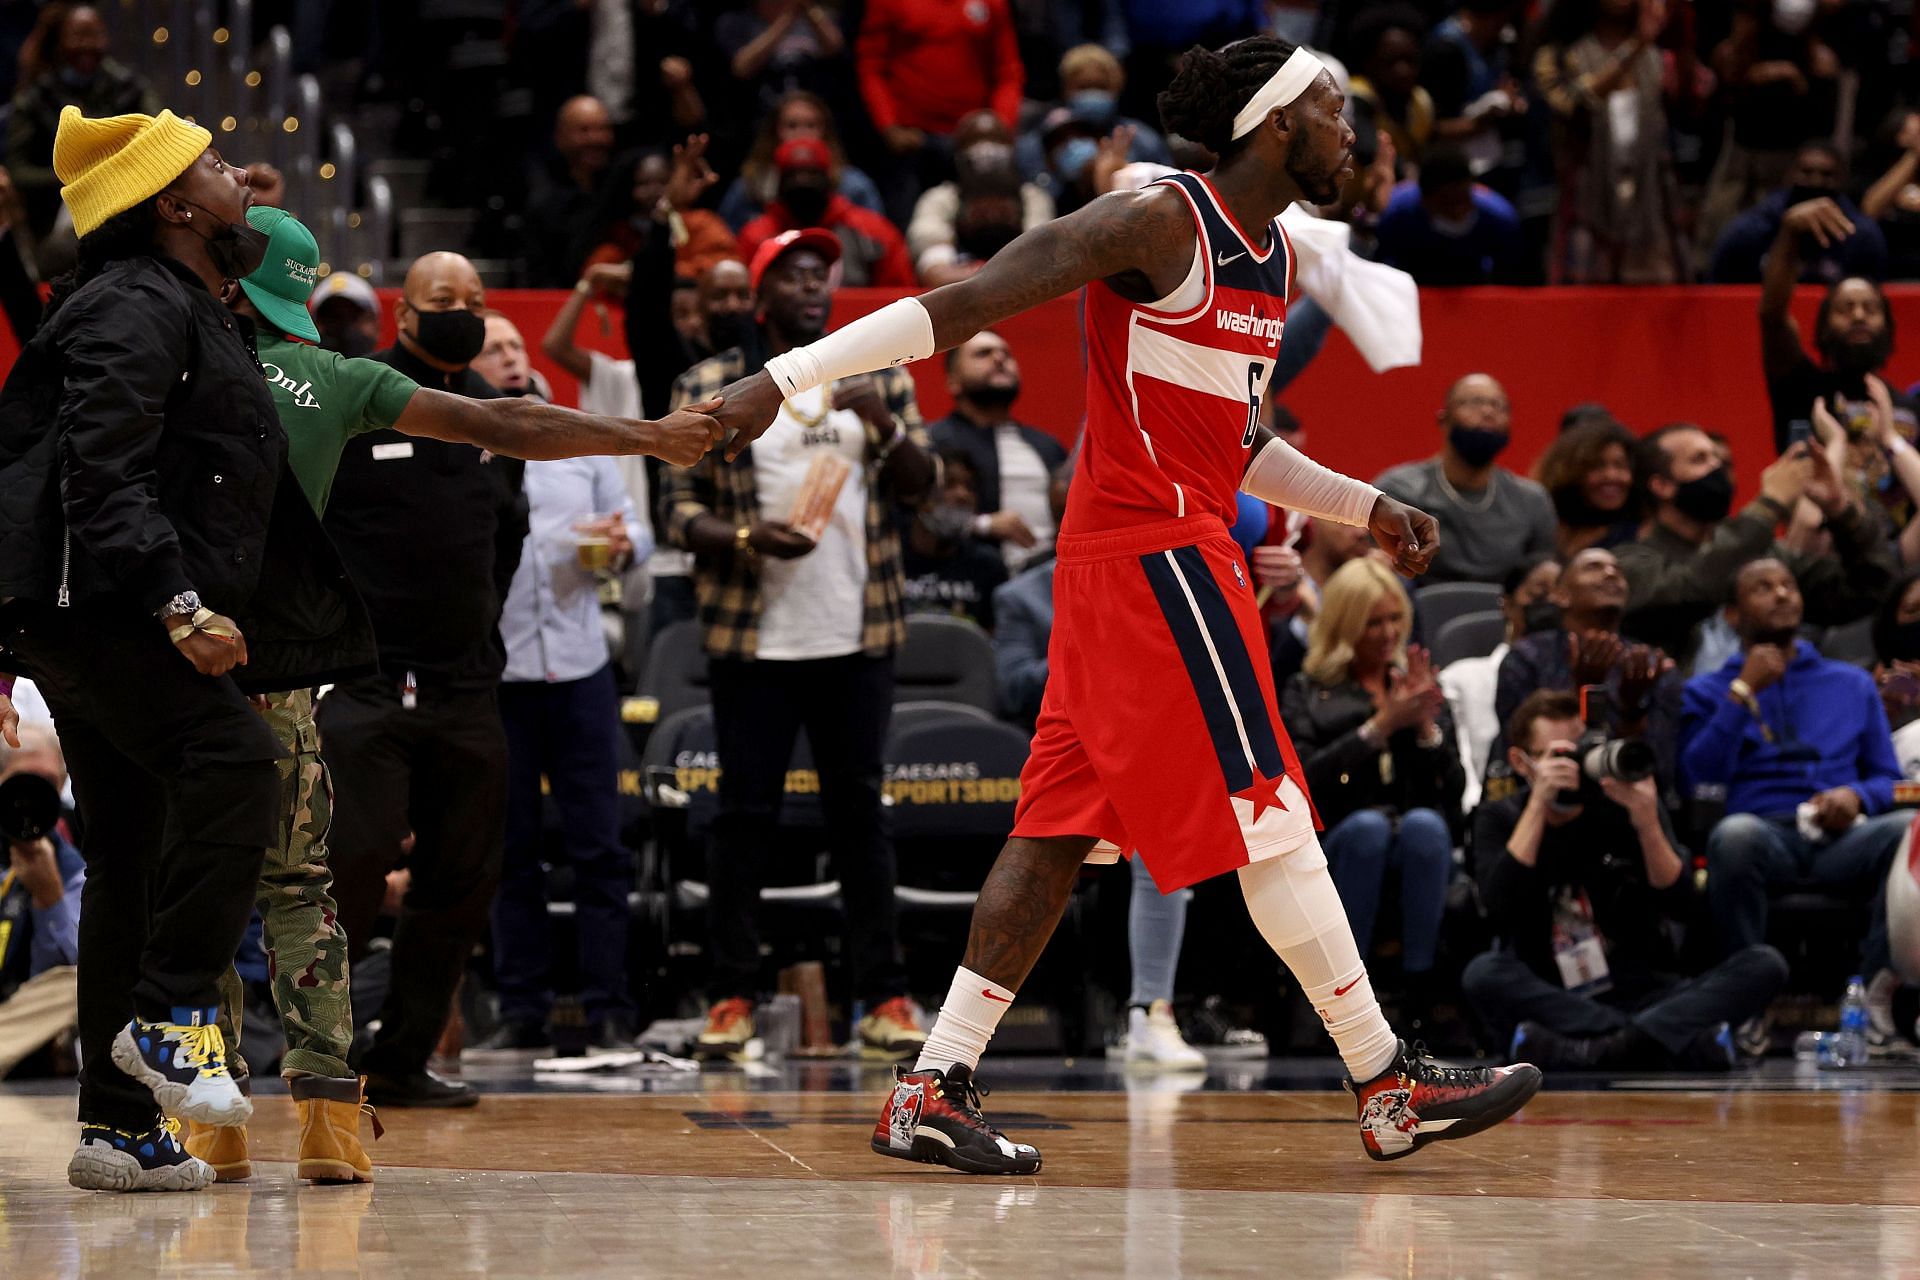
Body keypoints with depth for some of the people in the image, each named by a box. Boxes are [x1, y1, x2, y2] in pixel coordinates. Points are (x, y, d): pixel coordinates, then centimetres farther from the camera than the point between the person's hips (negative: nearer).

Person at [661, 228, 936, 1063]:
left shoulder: (878, 376, 10)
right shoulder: (709, 388, 2)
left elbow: (921, 484, 6)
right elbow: (678, 508, 0)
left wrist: (884, 423, -14)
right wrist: (748, 538, -18)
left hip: (857, 634, 2)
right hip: (753, 638, -2)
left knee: (858, 809, 4)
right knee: (746, 813, 0)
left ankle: (884, 996, 7)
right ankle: (732, 996, 6)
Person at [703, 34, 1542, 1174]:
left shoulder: (1272, 258, 16)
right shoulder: (1161, 223, -13)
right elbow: (966, 303, -17)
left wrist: (1366, 506, 19)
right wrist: (789, 377, -22)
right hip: (1158, 555, -10)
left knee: (1065, 826, 7)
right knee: (1270, 819, -6)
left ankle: (935, 1090, 7)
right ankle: (1392, 1087, -1)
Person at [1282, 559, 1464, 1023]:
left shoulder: (1421, 685, 22)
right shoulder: (1306, 693, 14)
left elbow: (1451, 790, 11)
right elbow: (1306, 778, -5)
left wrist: (1426, 726, -5)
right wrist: (1382, 724, -10)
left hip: (1418, 847, 2)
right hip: (1338, 842, -2)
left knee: (1424, 824, -34)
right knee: (1368, 825, -36)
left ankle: (1420, 995, -38)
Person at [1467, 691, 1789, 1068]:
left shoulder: (1623, 809, 9)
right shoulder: (1499, 820, 7)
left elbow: (1677, 903, -3)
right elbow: (1501, 905, -13)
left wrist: (1648, 824, -18)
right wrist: (1539, 804, -17)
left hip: (1640, 995, 2)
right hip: (1547, 1002, -2)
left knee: (1766, 964, -20)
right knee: (1484, 973, -34)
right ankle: (1683, 1041, -42)